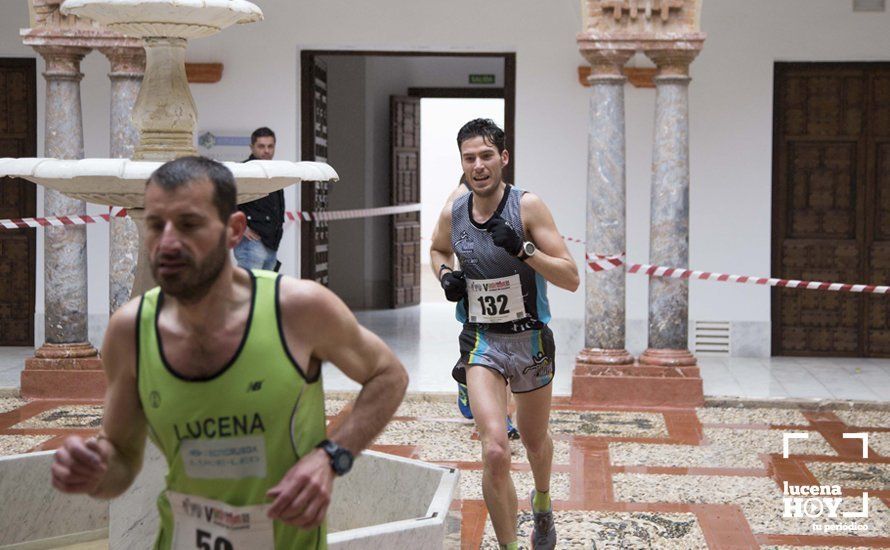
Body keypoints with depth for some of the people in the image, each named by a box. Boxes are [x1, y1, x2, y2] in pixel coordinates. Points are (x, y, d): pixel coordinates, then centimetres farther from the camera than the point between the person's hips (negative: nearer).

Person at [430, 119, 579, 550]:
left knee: (535, 441, 21)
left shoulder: (528, 207, -13)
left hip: (530, 340, 0)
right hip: (481, 342, 1)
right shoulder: (452, 215, -3)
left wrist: (522, 248, -29)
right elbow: (438, 250, 22)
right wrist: (445, 275, 0)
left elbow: (571, 279, -16)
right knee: (495, 450, -19)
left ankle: (542, 503, 54)